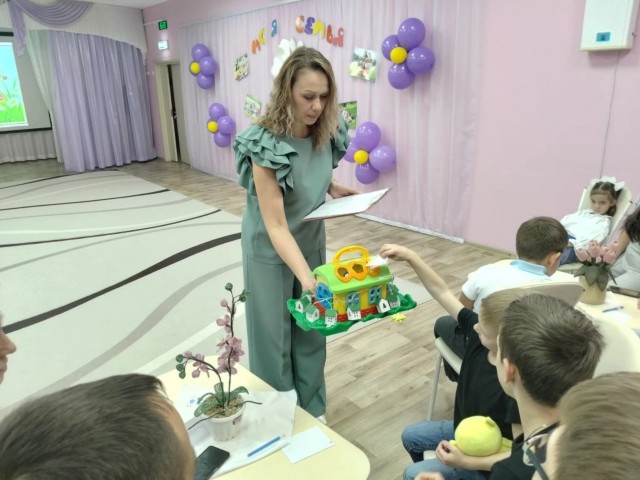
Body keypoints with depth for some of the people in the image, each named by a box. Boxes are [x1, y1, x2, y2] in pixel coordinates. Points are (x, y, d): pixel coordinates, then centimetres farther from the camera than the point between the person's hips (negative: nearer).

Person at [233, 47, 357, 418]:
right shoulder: (266, 144, -29)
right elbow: (276, 225, -31)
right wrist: (307, 278, -40)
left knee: (312, 330, 17)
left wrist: (333, 186, -8)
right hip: (270, 250, -5)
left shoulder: (326, 132, -10)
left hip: (311, 241, 6)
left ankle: (312, 409, 38)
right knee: (274, 335, 10)